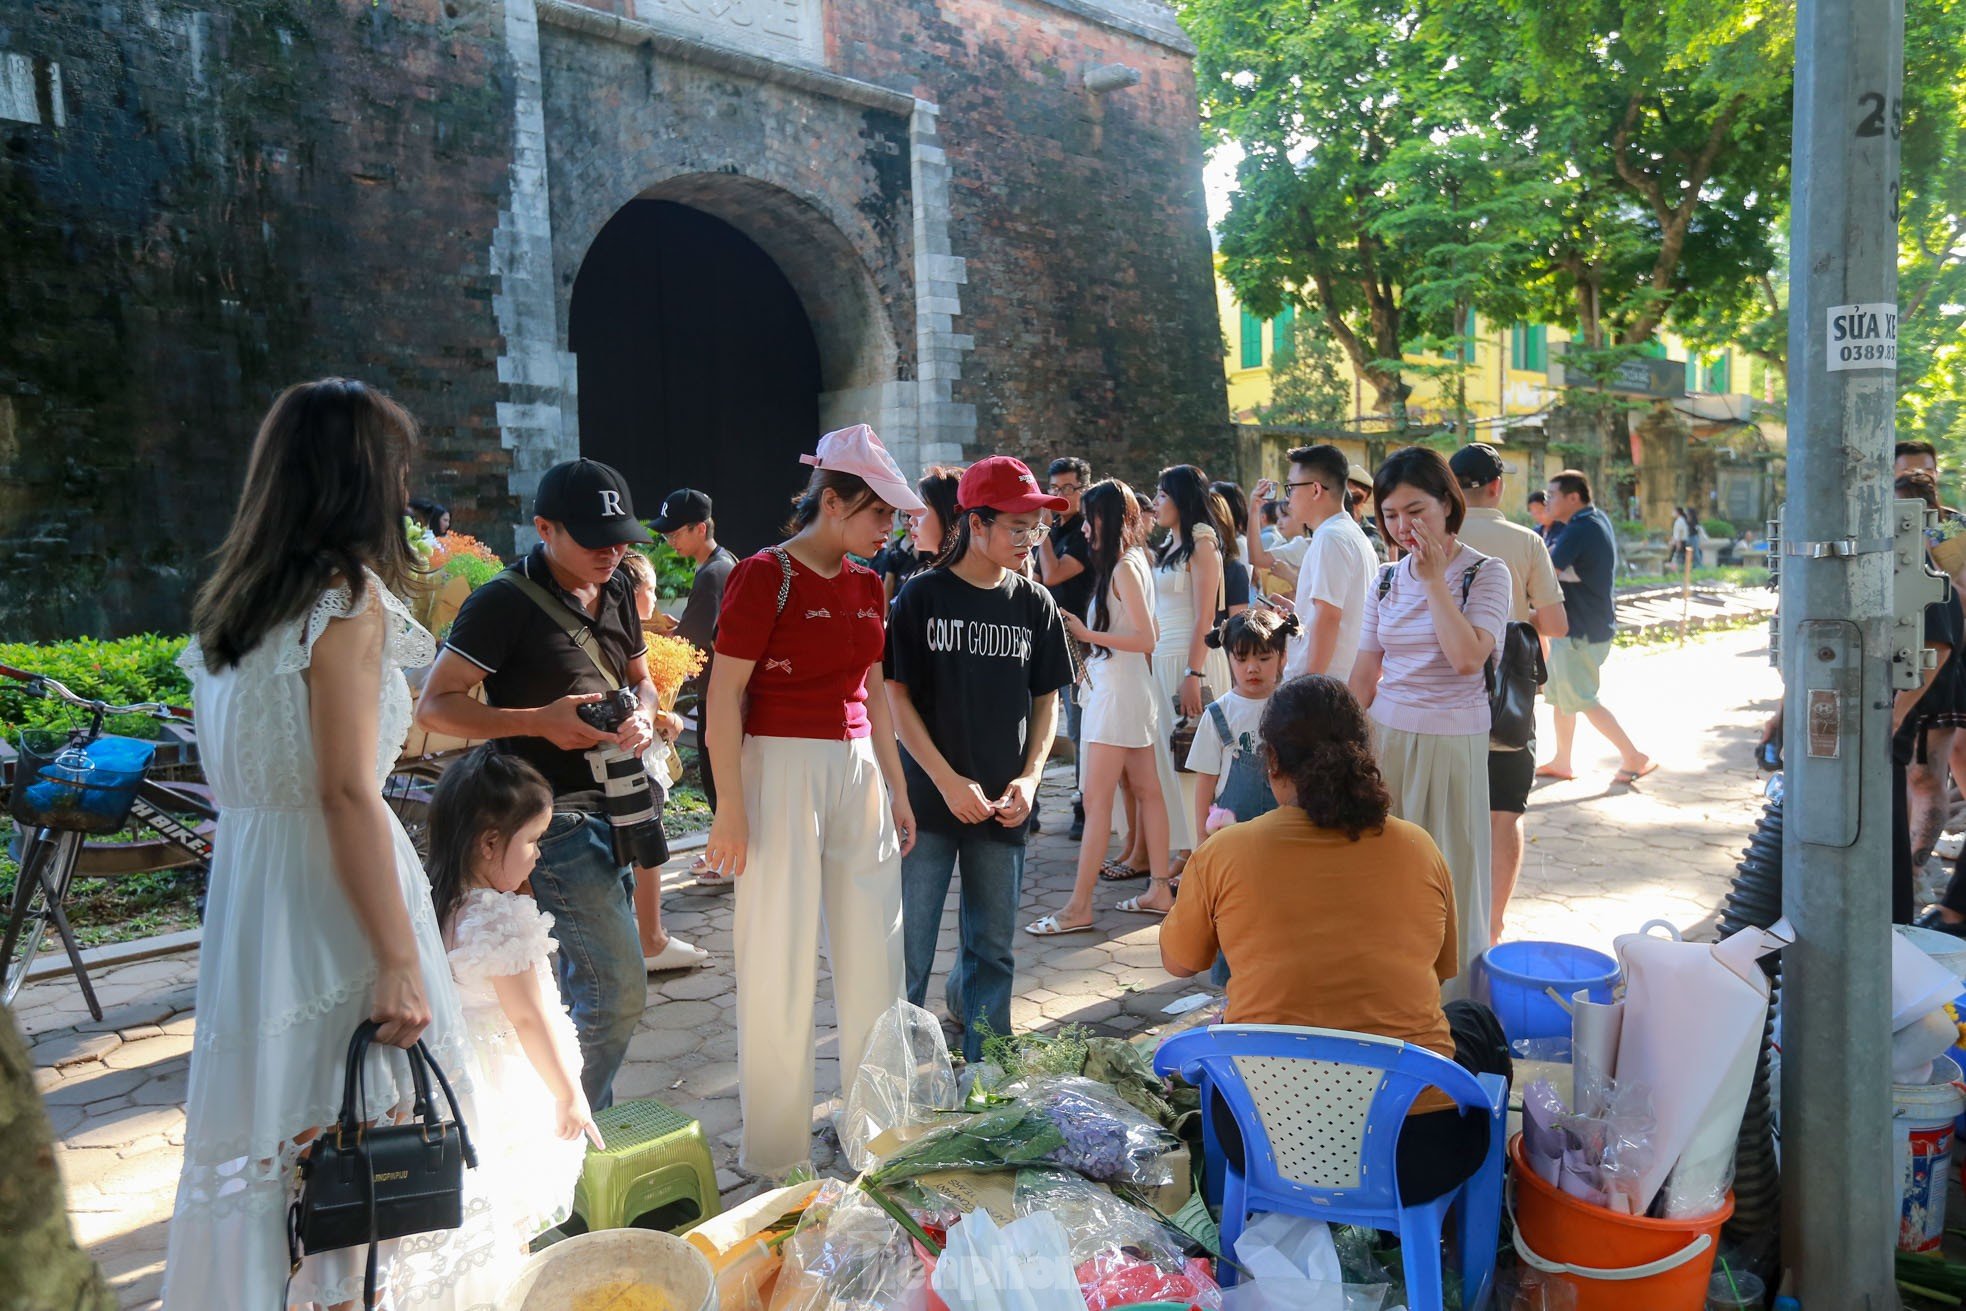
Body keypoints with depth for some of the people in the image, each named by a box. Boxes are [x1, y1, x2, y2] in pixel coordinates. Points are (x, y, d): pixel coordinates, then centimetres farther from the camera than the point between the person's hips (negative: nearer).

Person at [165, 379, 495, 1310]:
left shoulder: (228, 603, 11)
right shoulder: (349, 599, -13)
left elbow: (243, 773, 15)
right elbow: (347, 794, -19)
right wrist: (399, 961, -18)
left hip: (242, 891, 8)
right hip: (330, 896, -8)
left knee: (268, 1137, 16)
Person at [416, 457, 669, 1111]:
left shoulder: (617, 590, 10)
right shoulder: (506, 602, -13)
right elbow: (434, 706, -13)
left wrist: (643, 714, -3)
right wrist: (539, 721, -23)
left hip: (610, 808, 8)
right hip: (555, 817, -8)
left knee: (587, 983, 17)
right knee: (619, 988, -10)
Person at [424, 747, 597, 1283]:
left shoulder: (442, 904, -1)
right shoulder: (503, 919, -26)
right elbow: (529, 1018, -22)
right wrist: (569, 1094, -12)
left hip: (457, 1072, 8)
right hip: (509, 1085, -8)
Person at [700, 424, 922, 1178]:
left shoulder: (866, 586, 11)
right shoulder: (765, 575, -9)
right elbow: (724, 696, -12)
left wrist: (897, 789, 17)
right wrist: (731, 806, -16)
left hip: (858, 769, 7)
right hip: (781, 768, -6)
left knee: (875, 952, 11)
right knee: (779, 957, 2)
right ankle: (775, 1151, 19)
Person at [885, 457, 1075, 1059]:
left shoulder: (1034, 604, 5)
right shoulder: (922, 595, -5)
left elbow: (1046, 699, 11)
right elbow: (896, 695, -5)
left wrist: (1029, 777, -4)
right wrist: (949, 782, -12)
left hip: (1001, 806, 3)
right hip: (927, 801, -3)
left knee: (993, 948, 12)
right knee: (908, 949, 3)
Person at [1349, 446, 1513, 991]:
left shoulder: (1485, 573, -6)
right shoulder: (1387, 579, 8)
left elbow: (1467, 658, -22)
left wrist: (1434, 579, -16)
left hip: (1450, 746, -4)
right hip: (1384, 737, 4)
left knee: (1445, 881, 2)